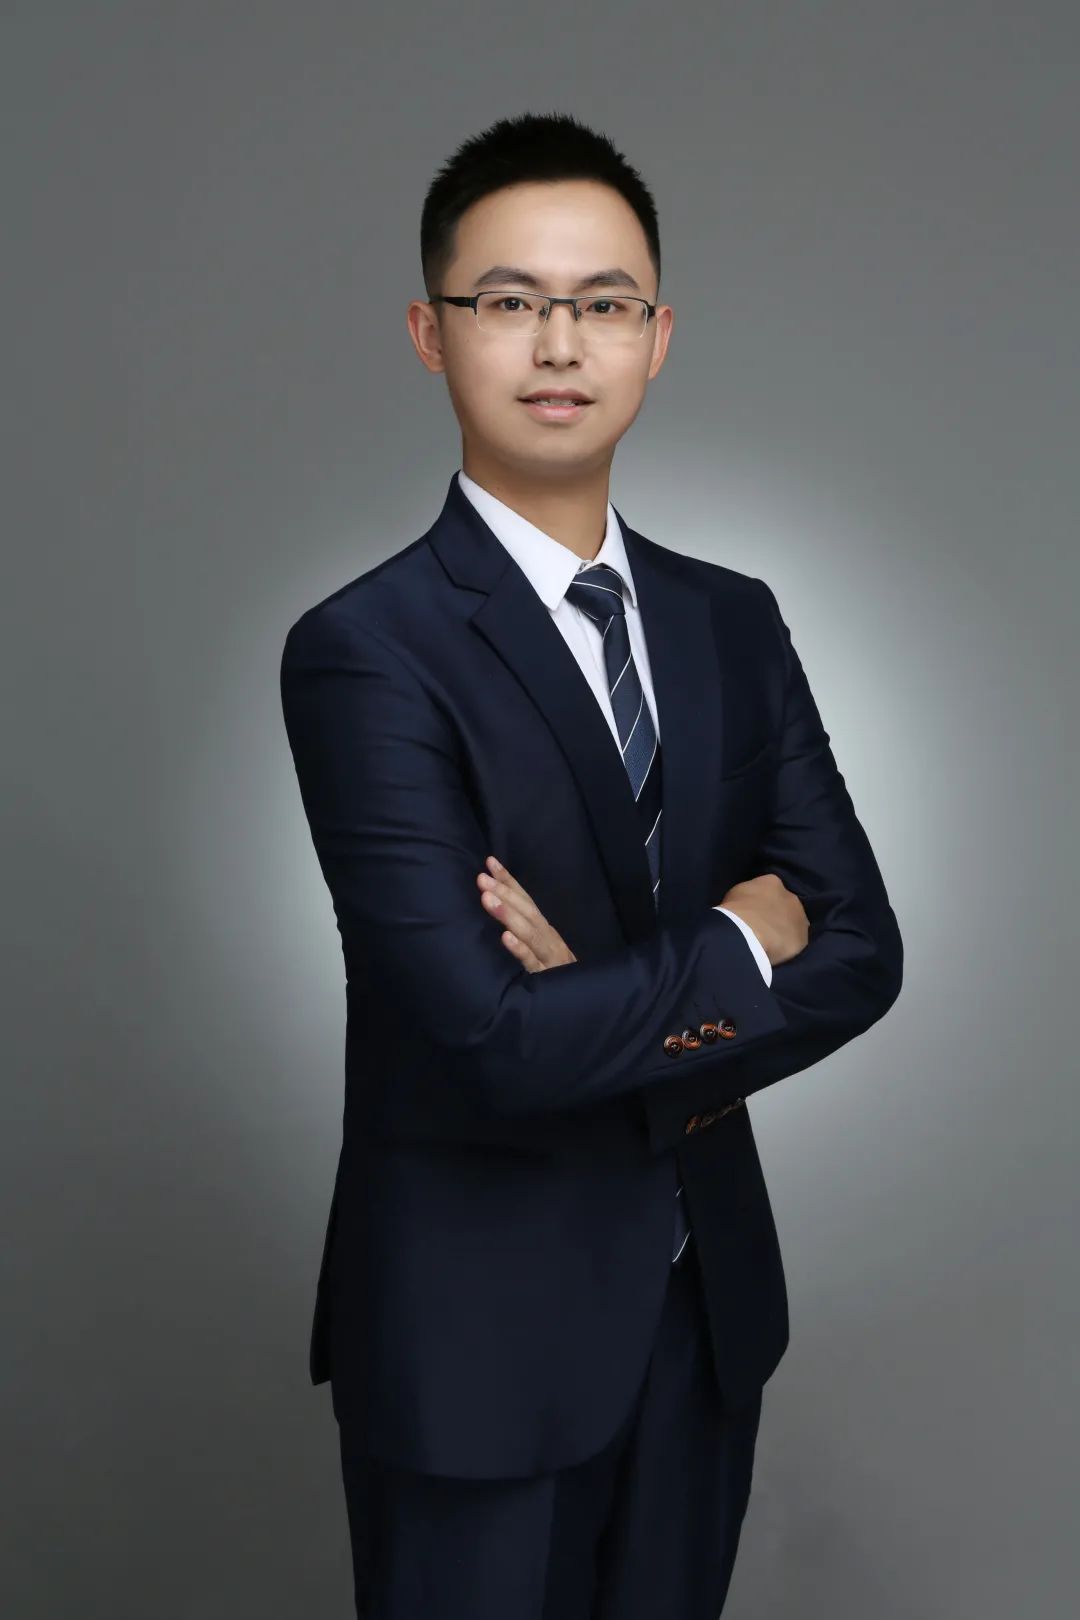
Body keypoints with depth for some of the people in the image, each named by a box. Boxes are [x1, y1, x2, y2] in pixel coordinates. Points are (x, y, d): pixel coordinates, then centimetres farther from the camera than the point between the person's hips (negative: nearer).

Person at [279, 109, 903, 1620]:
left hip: (706, 1295, 6)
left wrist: (627, 1017, -18)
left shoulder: (735, 623, 3)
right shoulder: (364, 653, -17)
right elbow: (489, 1037, -25)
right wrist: (729, 952, -11)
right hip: (480, 1328, -5)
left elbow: (859, 947, -2)